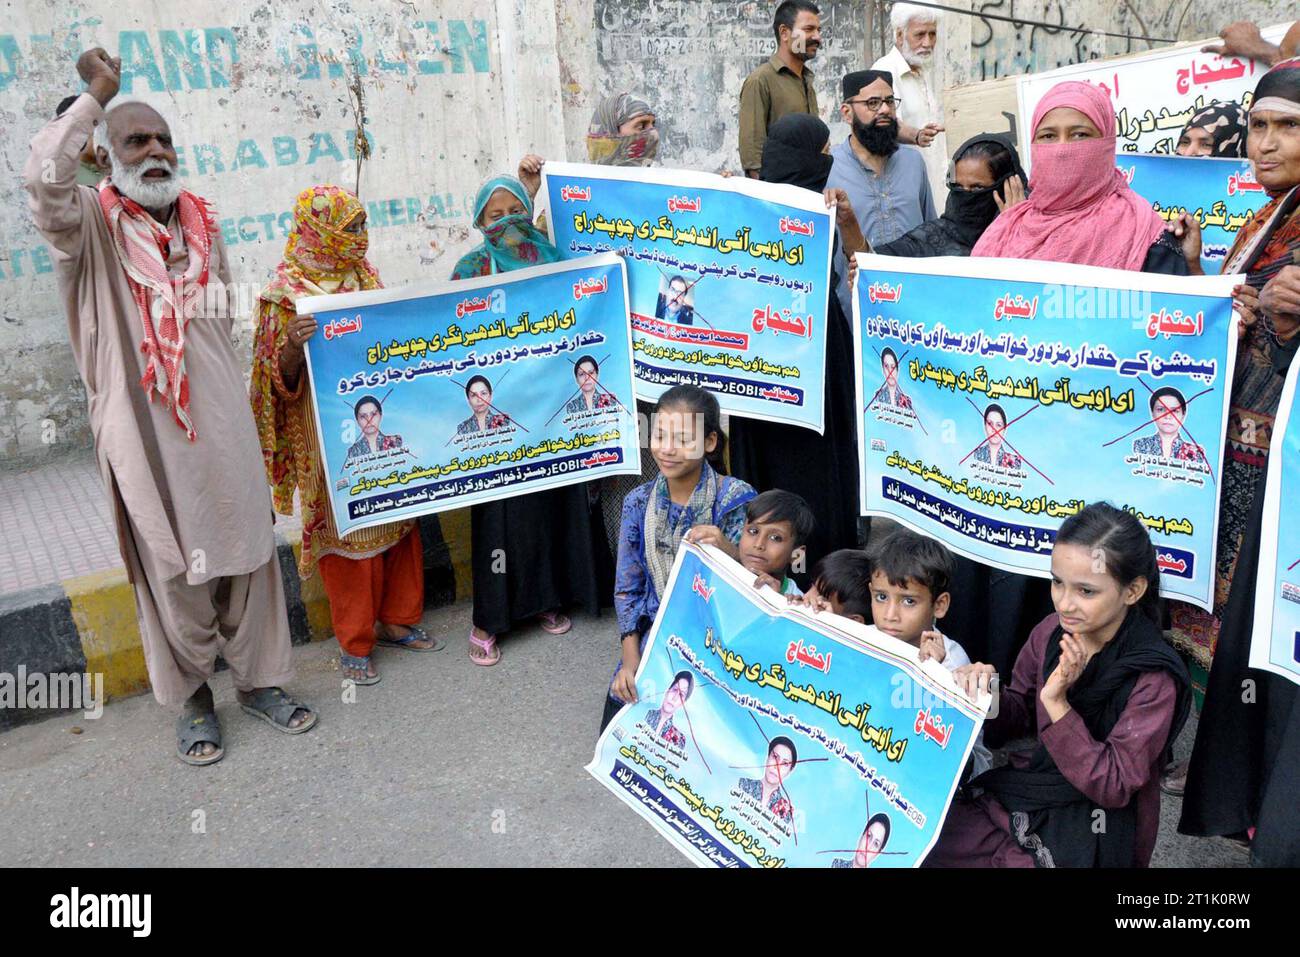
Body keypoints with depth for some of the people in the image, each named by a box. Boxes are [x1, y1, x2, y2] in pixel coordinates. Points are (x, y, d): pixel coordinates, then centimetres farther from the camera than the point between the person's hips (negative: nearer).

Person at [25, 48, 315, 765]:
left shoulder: (201, 221, 13)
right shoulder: (91, 225, -3)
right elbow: (44, 175, -26)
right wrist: (98, 93, -12)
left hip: (224, 428, 5)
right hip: (146, 431, -4)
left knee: (246, 553, 10)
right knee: (172, 568, 5)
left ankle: (259, 680, 26)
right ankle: (192, 697, 24)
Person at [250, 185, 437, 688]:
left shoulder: (364, 276, 8)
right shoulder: (286, 293, -10)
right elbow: (282, 379, -12)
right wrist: (292, 345, -31)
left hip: (384, 423, 6)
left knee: (398, 521, 12)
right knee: (347, 532, 2)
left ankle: (398, 619, 29)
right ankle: (354, 642, 18)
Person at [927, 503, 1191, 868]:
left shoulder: (1153, 678, -20)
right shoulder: (1052, 632, -6)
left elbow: (1113, 788, -20)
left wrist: (1057, 703, -29)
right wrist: (983, 691, -16)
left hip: (1092, 837, -5)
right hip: (1031, 795, 5)